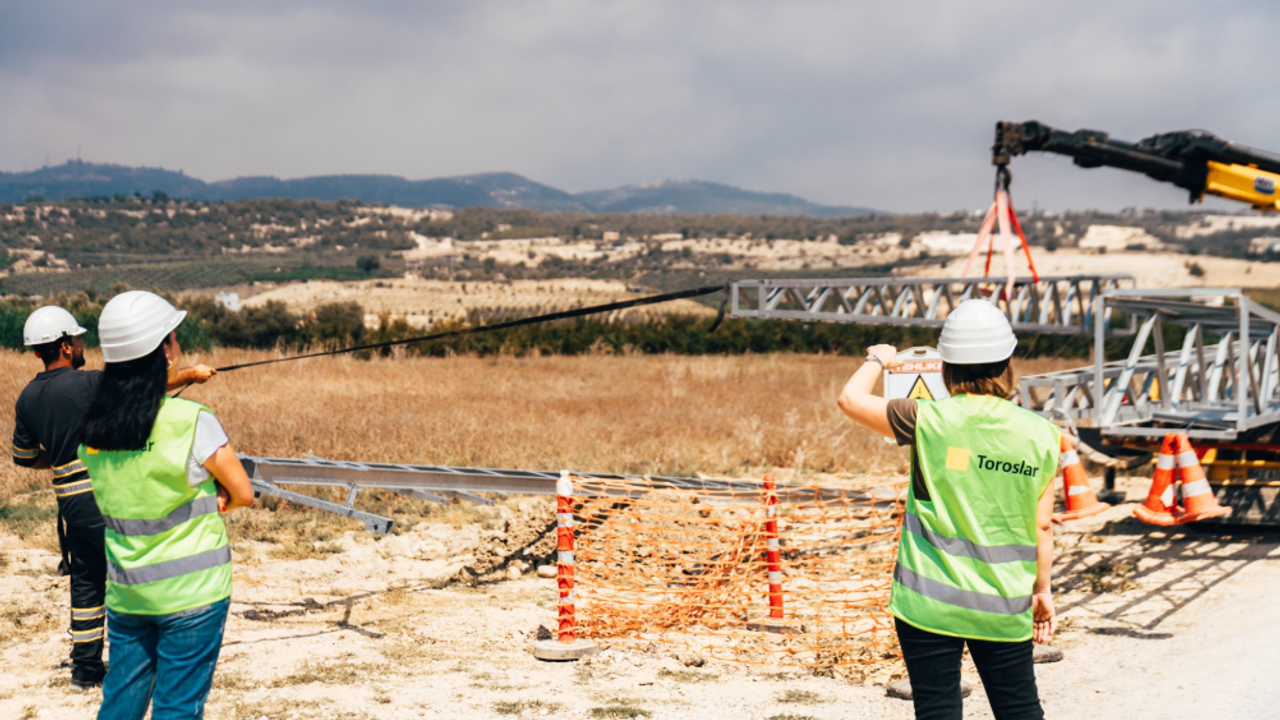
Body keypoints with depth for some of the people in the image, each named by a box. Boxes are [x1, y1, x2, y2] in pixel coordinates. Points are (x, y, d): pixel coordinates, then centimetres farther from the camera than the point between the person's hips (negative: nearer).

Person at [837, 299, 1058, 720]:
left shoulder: (930, 421, -11)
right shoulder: (1040, 434, -3)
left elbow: (850, 399, 2)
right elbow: (1042, 526, 3)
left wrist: (878, 360, 21)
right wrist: (1041, 589, 16)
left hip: (930, 602, -2)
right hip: (1004, 607, 2)